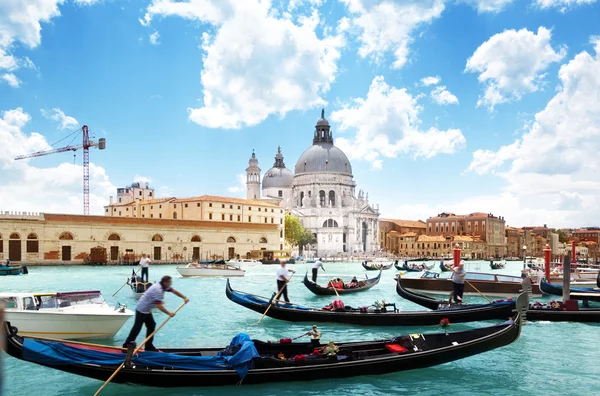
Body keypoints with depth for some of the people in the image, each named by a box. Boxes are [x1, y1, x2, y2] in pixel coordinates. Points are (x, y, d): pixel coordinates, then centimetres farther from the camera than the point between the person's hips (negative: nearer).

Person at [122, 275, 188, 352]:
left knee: (151, 326, 11)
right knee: (137, 328, -6)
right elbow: (159, 305, -32)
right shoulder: (158, 290, -29)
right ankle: (126, 346, 2)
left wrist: (184, 298, 8)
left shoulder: (164, 286, 0)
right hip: (141, 310, -10)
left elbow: (174, 291, 12)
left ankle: (148, 346, 17)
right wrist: (169, 313, -25)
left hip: (147, 310, 10)